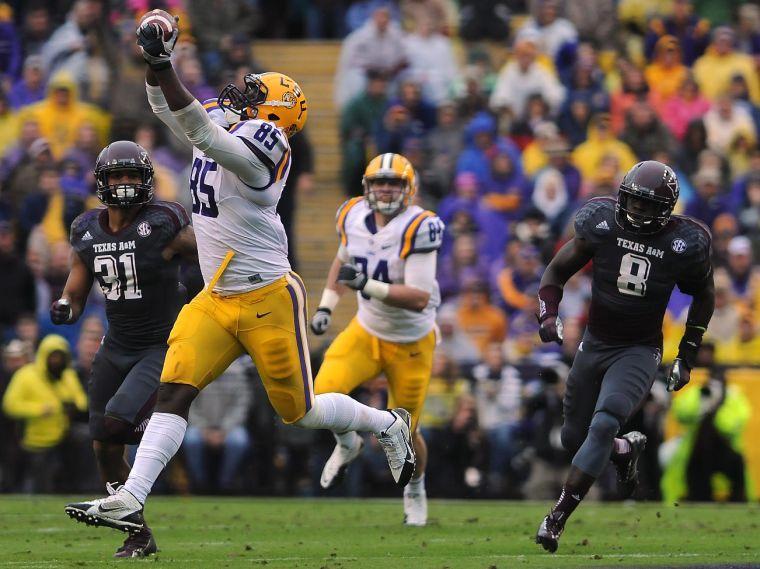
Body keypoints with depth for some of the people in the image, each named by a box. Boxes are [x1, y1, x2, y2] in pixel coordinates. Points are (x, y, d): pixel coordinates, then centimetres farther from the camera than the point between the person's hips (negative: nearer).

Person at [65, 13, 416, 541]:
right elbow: (170, 112, 14)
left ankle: (388, 425, 30)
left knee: (299, 409, 5)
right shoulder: (220, 133, 6)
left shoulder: (260, 144, -19)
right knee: (174, 391, -8)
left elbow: (199, 128, -32)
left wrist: (162, 65, -35)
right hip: (217, 300, 7)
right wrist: (155, 61, -2)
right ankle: (129, 502, -15)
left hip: (268, 300, -7)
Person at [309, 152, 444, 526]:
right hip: (366, 331, 4)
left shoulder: (419, 227, -26)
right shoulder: (354, 217, -8)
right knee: (324, 395, -21)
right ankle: (347, 445, 14)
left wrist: (367, 285, -40)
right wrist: (326, 306, 6)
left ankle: (416, 490, 41)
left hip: (411, 344, -4)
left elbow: (420, 298, -31)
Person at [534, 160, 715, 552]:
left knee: (603, 426, -24)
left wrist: (687, 355, 6)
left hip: (639, 352, -3)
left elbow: (704, 296, 7)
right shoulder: (602, 225, -11)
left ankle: (557, 519, -20)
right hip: (594, 344, 4)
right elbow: (557, 271, 2)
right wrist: (548, 316, -15)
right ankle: (627, 450, 44)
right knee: (574, 439, 10)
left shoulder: (684, 244, -13)